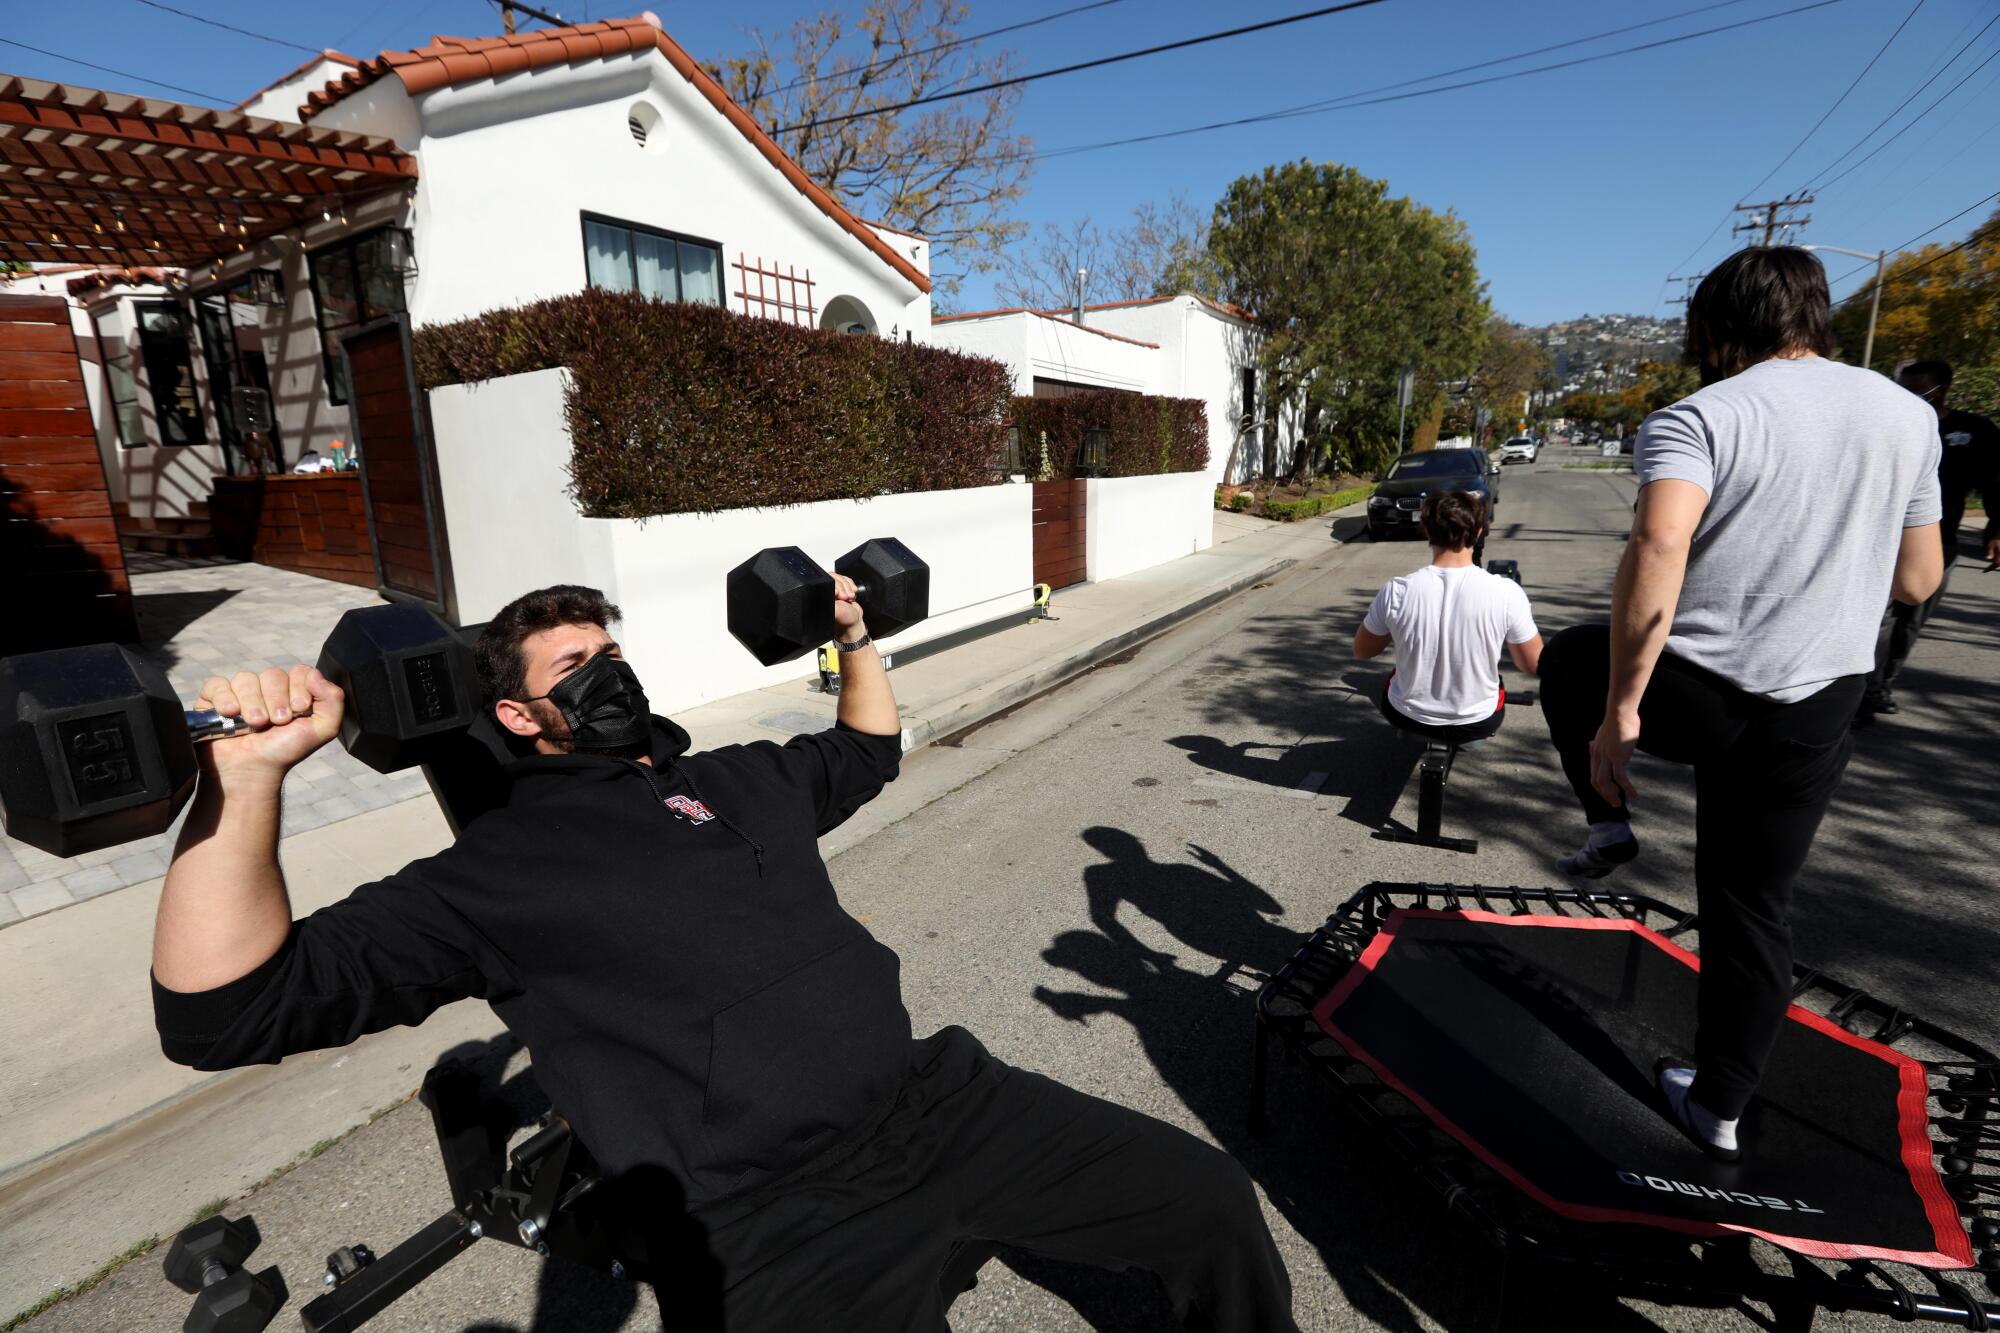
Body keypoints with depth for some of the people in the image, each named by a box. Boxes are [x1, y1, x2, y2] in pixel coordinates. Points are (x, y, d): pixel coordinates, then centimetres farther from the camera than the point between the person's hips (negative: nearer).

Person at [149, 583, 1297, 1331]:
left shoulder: (730, 780, 18)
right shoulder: (501, 866, 2)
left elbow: (870, 752, 34)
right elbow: (231, 1008, -6)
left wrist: (854, 640, 22)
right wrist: (248, 777, -18)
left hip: (939, 1096, 5)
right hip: (775, 1216, -4)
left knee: (1215, 1203, 4)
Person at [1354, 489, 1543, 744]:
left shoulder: (1396, 592, -21)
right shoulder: (1506, 592, -21)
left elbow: (1362, 651, -4)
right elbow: (1533, 665, -7)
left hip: (1408, 717, 0)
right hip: (1478, 722, 1)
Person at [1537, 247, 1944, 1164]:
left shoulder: (1696, 418, -9)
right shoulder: (1907, 416, 8)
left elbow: (1659, 547, -28)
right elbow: (1916, 582, 13)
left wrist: (1619, 709, -24)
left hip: (1689, 690, -5)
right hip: (1815, 707, 5)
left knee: (1569, 662, 29)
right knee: (1754, 905, 18)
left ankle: (1609, 822, 22)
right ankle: (1717, 1107, 30)